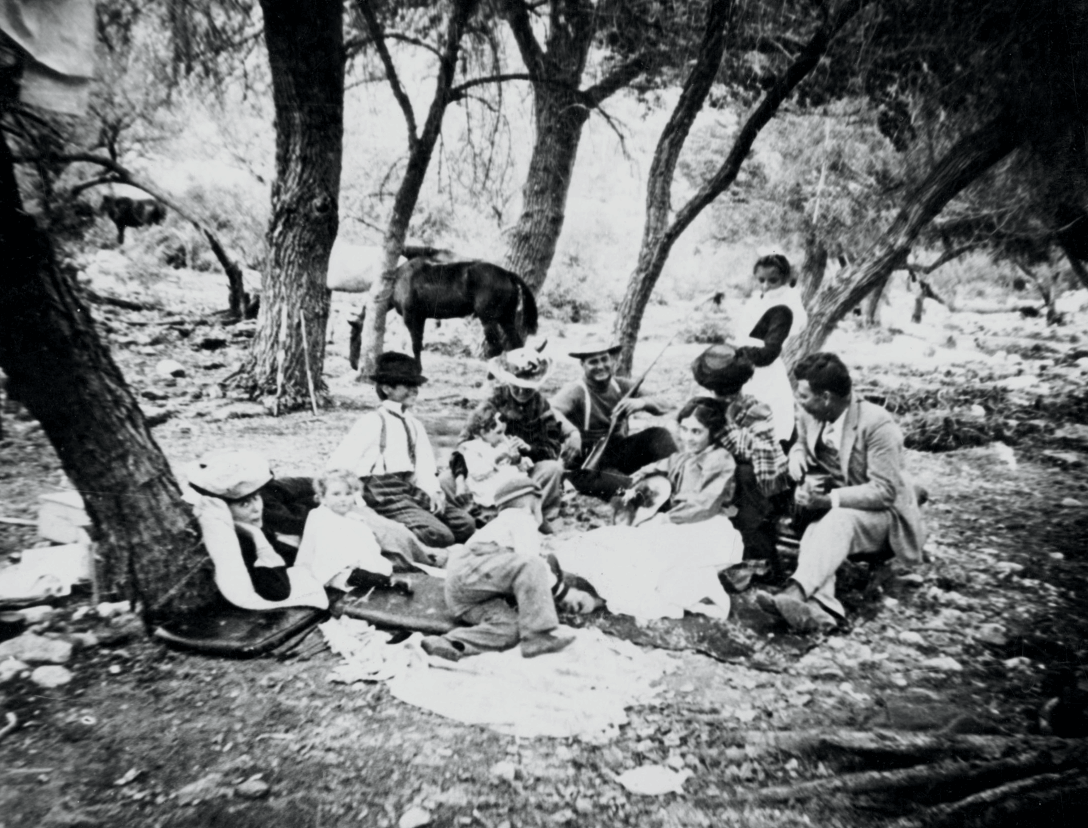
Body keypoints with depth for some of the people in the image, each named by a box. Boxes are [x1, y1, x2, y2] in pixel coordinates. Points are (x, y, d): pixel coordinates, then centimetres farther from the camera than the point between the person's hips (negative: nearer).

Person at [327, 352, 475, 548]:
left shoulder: (415, 425, 19)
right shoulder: (372, 422, -3)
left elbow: (425, 465, 10)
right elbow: (338, 464, -7)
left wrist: (433, 491, -8)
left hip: (411, 488, 7)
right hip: (383, 491, -7)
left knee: (465, 524, -9)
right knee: (440, 536, -23)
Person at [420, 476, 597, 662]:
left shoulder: (498, 524, 38)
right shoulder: (521, 518, 9)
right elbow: (528, 561, -10)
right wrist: (562, 591, -4)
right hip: (468, 571, -9)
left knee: (510, 628, -16)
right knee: (531, 565, -25)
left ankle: (449, 643, -29)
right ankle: (537, 636, -31)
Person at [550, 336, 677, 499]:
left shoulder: (623, 386, 3)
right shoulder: (575, 391, -12)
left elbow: (664, 406, 0)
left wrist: (643, 402, -23)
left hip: (622, 451, 5)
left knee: (659, 434, -14)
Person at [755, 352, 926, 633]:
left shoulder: (877, 424, -23)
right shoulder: (809, 414, -4)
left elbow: (884, 491, -23)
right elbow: (801, 443, 18)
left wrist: (828, 499, -33)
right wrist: (797, 455, -8)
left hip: (879, 513, -5)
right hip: (831, 510, 5)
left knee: (839, 521, -38)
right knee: (818, 531, -30)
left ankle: (796, 592, -55)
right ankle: (820, 606, -51)